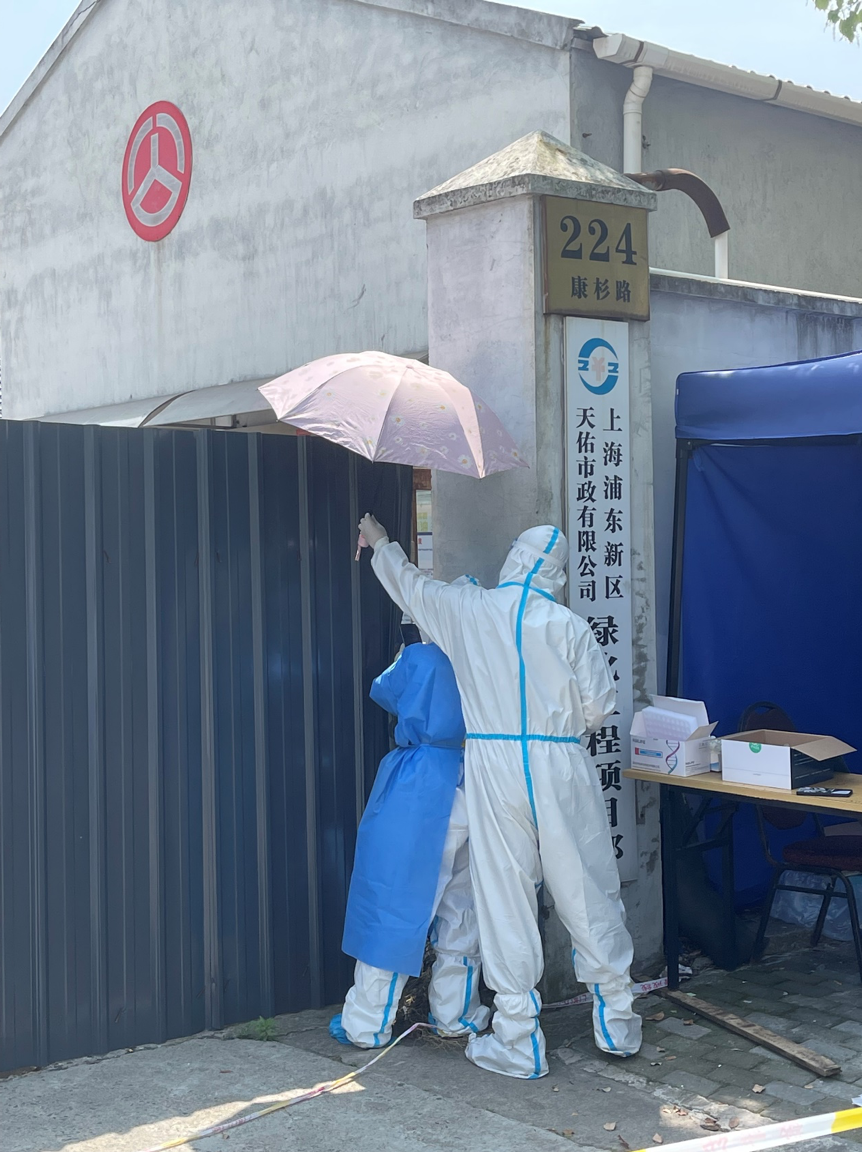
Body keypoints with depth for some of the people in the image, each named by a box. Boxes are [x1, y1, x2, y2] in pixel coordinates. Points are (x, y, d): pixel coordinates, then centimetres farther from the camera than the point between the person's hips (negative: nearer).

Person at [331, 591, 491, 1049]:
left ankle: (367, 1024, 9)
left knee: (393, 904, 3)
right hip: (475, 792, 4)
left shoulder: (420, 659, -6)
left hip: (418, 792, -4)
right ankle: (456, 1015, 23)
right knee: (462, 909, 16)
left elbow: (382, 691, 14)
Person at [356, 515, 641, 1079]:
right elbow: (599, 708, -2)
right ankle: (617, 1022, 22)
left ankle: (518, 1042, 10)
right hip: (562, 766, 0)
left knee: (505, 900, 5)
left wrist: (380, 543, 38)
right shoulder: (569, 626, -3)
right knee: (589, 895, 11)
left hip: (495, 767, 0)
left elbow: (411, 584, 19)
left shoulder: (467, 610, 1)